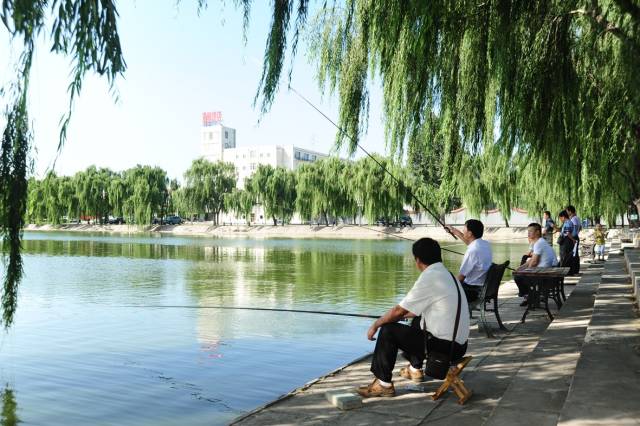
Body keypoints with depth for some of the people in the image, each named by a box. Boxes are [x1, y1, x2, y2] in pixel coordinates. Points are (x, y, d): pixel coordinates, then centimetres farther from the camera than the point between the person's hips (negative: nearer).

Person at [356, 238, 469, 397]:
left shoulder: (429, 278, -18)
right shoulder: (446, 274, 10)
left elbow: (399, 310, -14)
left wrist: (376, 325, 0)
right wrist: (403, 314, 26)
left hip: (444, 345, -9)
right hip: (459, 342, 9)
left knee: (388, 330, -4)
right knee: (418, 320, 32)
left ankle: (384, 383, 5)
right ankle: (415, 368, 43)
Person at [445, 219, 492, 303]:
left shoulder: (472, 251, -26)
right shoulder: (486, 244, 0)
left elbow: (461, 277, -19)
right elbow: (471, 243, 27)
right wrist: (456, 232, 32)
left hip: (473, 291, -9)